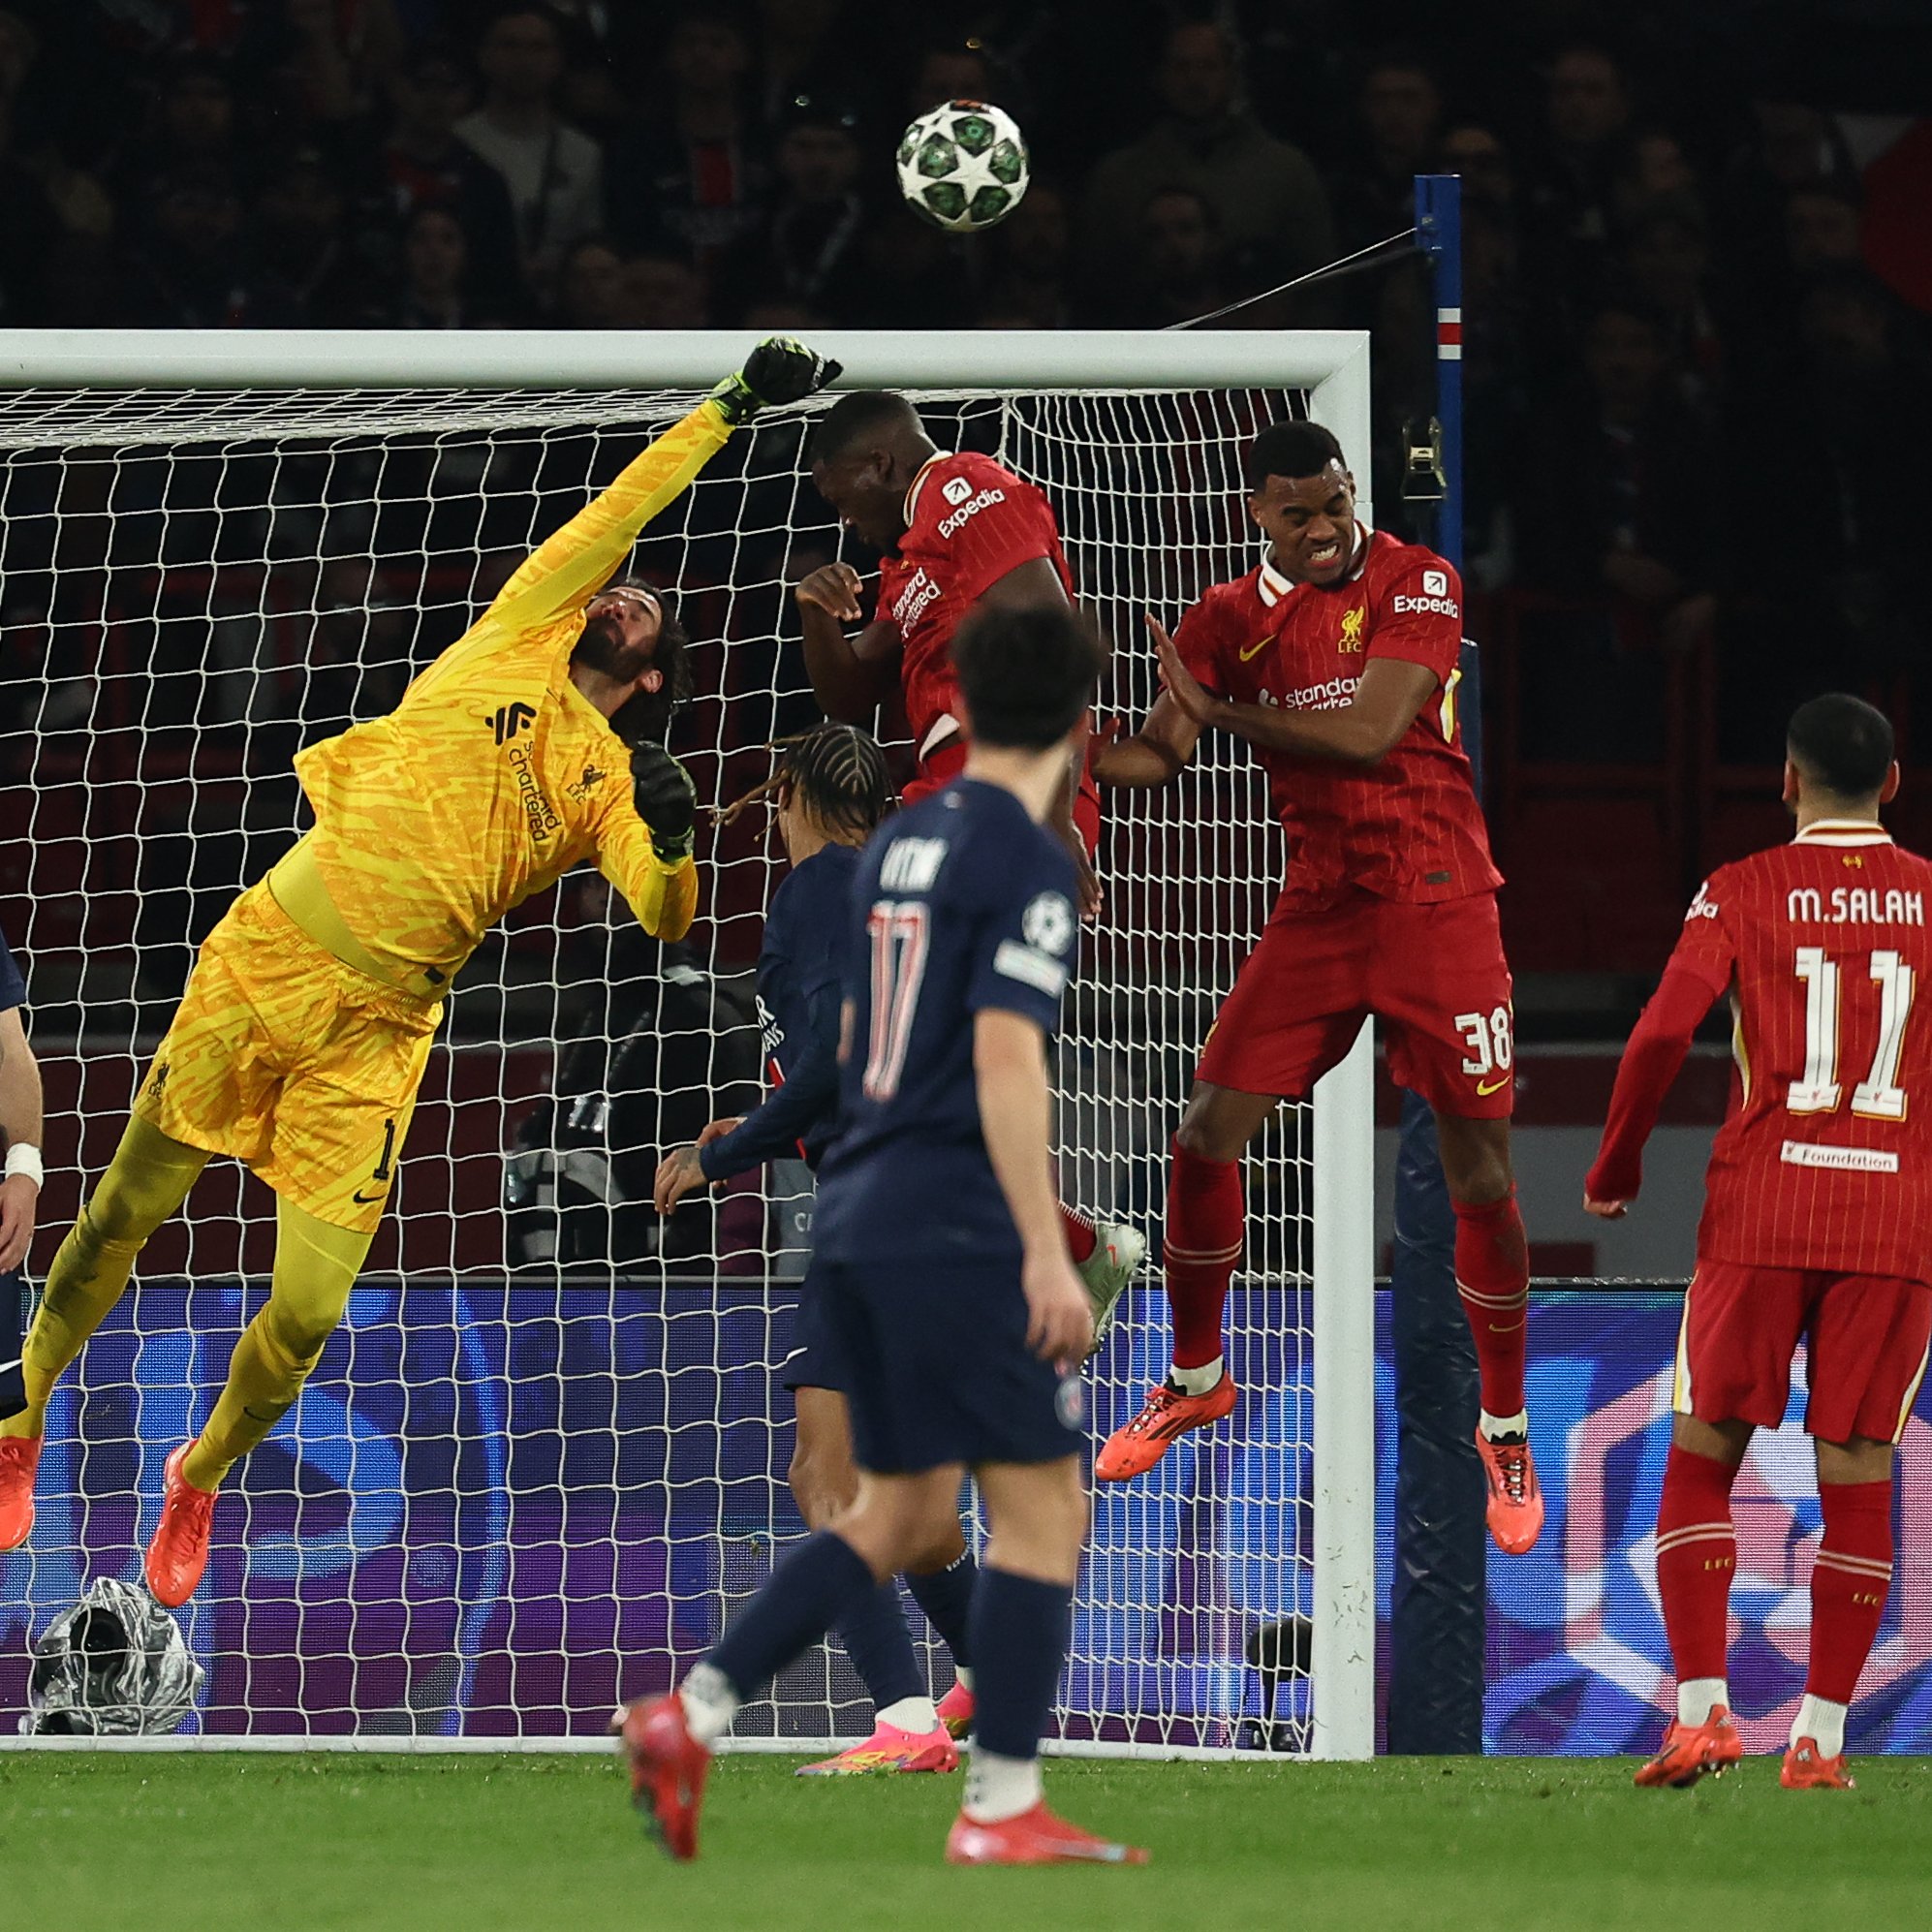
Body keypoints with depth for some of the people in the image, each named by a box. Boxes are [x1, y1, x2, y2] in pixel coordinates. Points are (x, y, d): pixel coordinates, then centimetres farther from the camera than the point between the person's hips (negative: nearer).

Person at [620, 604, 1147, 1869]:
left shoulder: (899, 847, 15)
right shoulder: (1028, 863, -11)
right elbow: (1006, 1056, -19)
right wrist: (1047, 1253, -19)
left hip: (856, 1219, 8)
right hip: (956, 1230, -8)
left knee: (905, 1514, 15)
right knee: (1043, 1512, -2)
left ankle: (690, 1717, 4)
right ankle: (1001, 1809, -4)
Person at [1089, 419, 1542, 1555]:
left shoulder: (1416, 582, -8)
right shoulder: (1232, 618, 4)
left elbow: (1369, 734, -18)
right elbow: (1161, 755, -1)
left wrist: (1218, 709, -13)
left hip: (1437, 903, -4)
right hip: (1317, 908, 4)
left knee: (1482, 1175, -4)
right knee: (1208, 1137, -3)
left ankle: (1507, 1431, 10)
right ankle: (1196, 1378, 19)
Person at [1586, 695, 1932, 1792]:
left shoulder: (1745, 892, 1)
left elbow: (1664, 1034, -8)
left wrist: (1616, 1167, 5)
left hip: (1763, 1211, -1)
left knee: (1703, 1456, 7)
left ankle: (1703, 1709, -6)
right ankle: (1823, 1739, 3)